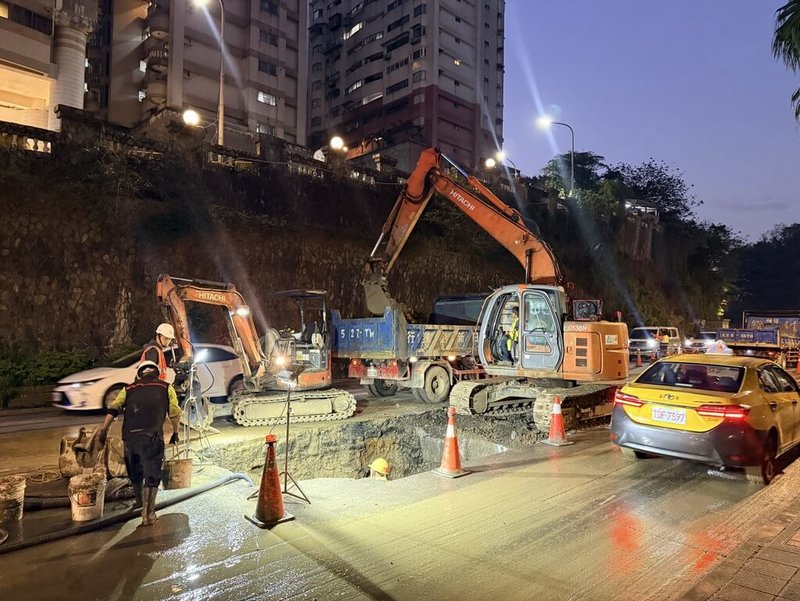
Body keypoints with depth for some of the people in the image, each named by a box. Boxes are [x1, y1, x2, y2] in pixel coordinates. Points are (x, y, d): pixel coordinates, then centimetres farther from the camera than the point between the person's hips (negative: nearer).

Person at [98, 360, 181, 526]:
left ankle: (141, 503, 43)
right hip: (151, 437, -4)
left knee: (135, 473, 22)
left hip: (130, 437, 4)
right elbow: (174, 413, 8)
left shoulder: (129, 389, 20)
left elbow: (113, 410, 7)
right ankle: (147, 514, -2)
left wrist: (103, 430, 6)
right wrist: (175, 433, 19)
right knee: (152, 475, 1)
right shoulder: (166, 388, 13)